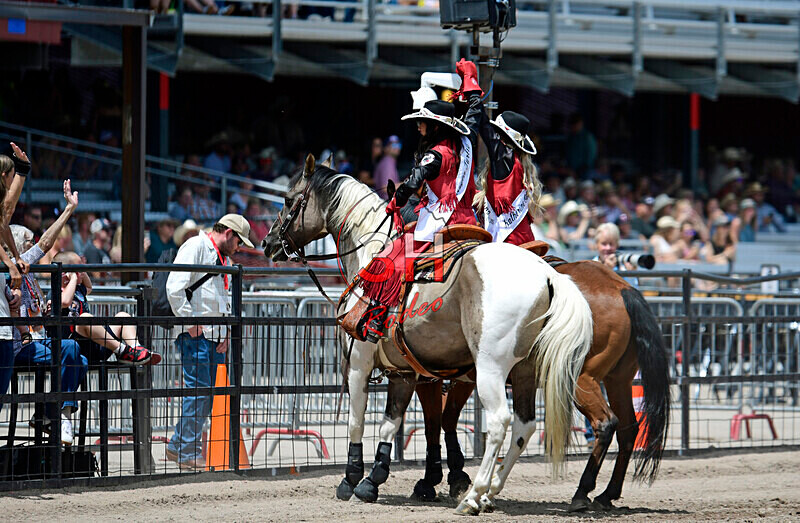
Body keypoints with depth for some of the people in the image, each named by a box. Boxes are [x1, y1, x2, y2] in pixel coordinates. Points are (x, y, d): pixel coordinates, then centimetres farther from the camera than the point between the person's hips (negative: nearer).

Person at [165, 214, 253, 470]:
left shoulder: (224, 260, 23)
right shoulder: (195, 247, -6)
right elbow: (175, 288, -17)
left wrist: (227, 333, 14)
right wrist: (190, 322, -16)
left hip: (216, 338, 9)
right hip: (195, 335, -9)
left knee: (205, 396, 8)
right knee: (199, 391, -10)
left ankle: (177, 446, 17)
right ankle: (189, 454, -7)